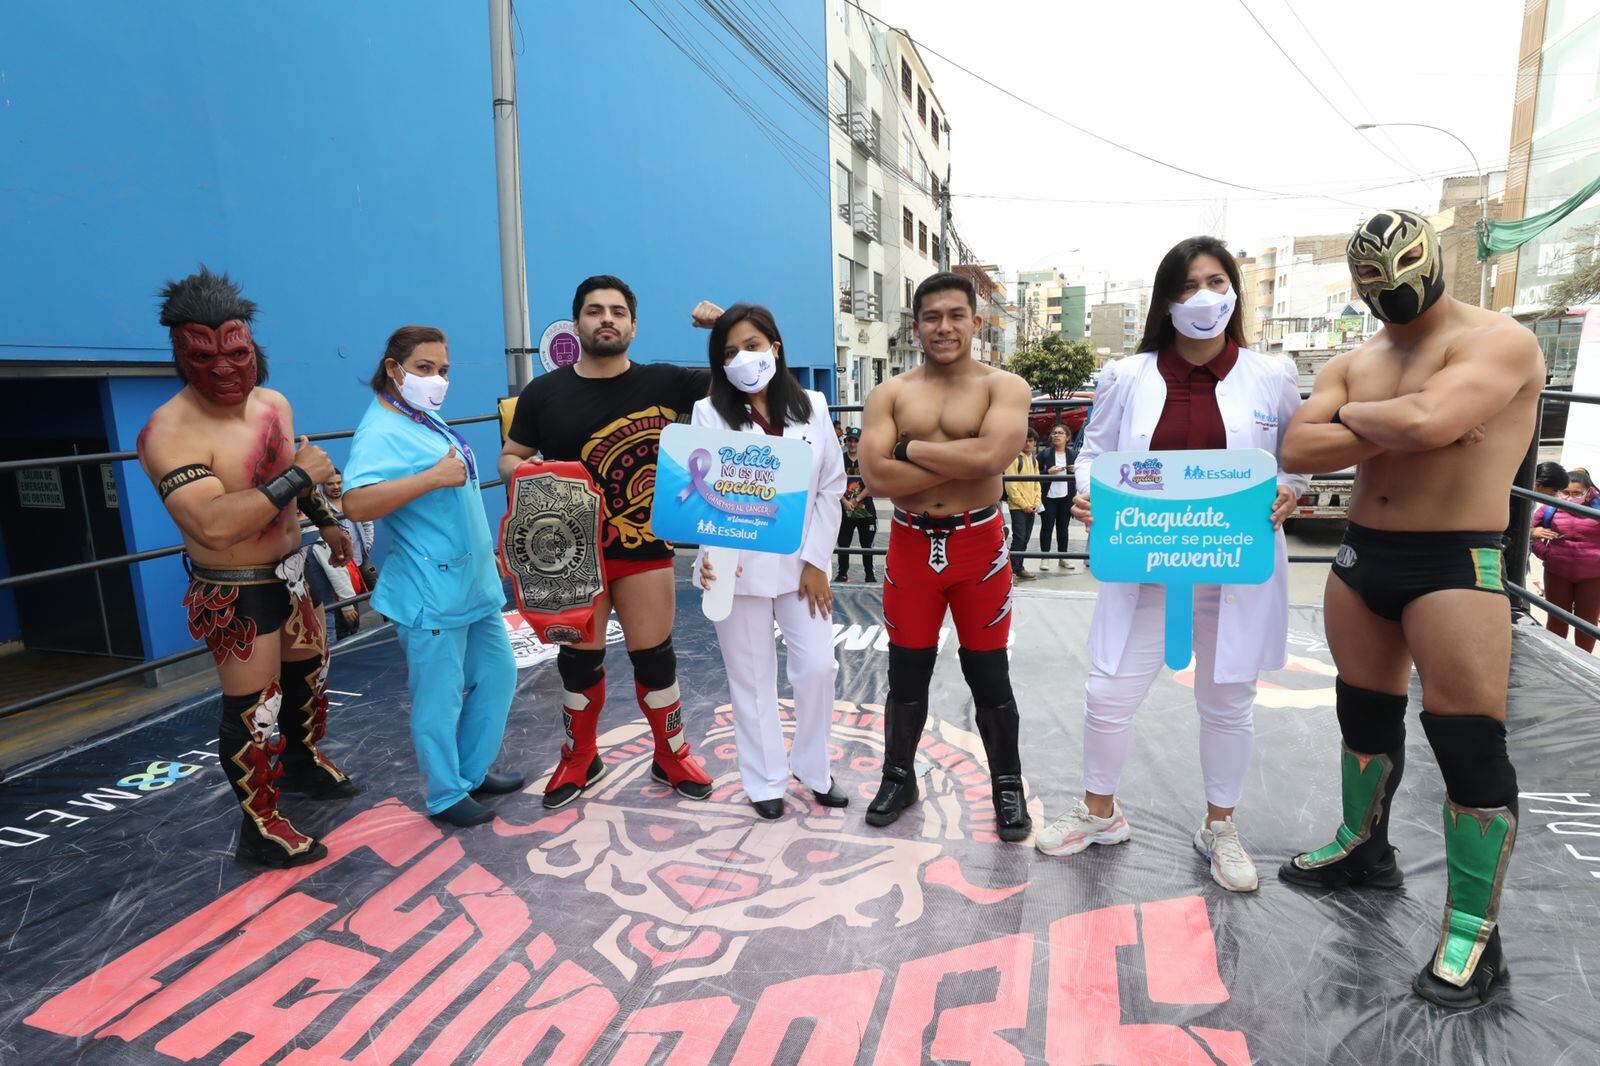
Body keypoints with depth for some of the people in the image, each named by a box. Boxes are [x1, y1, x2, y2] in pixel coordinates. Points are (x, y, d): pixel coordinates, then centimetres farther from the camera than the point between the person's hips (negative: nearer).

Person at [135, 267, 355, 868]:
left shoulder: (275, 404, -1)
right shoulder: (170, 432, -26)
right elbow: (213, 524, -39)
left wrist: (325, 523, 24)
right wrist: (297, 476, -35)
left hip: (289, 573, 8)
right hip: (236, 594, -8)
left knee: (309, 672, 23)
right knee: (253, 707, 1)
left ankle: (304, 762, 48)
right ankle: (260, 829, 18)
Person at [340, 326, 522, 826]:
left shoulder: (427, 421, 12)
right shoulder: (382, 433, -17)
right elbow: (357, 504, -32)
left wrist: (487, 553, 24)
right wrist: (433, 476, -33)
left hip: (475, 583, 10)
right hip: (432, 593, -10)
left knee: (497, 676, 18)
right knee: (440, 700, 3)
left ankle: (474, 772, 34)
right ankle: (447, 796, 21)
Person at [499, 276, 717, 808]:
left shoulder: (662, 382, -2)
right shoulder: (544, 391, 0)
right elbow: (509, 458, 7)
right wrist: (524, 472, -15)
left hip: (644, 549, -1)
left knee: (654, 657, 7)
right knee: (579, 659, 13)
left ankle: (672, 757, 29)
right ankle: (579, 759, 34)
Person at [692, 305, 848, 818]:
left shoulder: (811, 407, 4)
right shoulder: (710, 413, -2)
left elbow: (832, 487, 4)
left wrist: (816, 560, -2)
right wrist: (710, 551, -26)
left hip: (800, 562, 2)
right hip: (737, 565, -2)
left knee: (818, 666, 3)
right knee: (751, 677, 7)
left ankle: (813, 768, 26)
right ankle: (766, 779, 25)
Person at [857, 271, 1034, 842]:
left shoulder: (1005, 387, -3)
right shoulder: (889, 394, 2)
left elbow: (989, 456, -22)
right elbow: (876, 476, -12)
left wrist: (912, 447, -13)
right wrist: (961, 461, -15)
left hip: (979, 545, -2)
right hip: (911, 545, 2)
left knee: (988, 675, 9)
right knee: (906, 672, 13)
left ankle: (1007, 785, 29)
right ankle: (898, 777, 33)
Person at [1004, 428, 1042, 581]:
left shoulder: (1034, 461, 15)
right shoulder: (1014, 459, -8)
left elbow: (1036, 484, 19)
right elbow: (1010, 485, -13)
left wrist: (1036, 503, 4)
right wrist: (1023, 504, -12)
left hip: (1031, 507, 7)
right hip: (1017, 506, -7)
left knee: (1025, 539, 9)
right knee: (1019, 537, -11)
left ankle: (1019, 568, 16)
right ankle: (1012, 569, -6)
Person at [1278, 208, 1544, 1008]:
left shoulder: (1497, 341, -9)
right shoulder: (1354, 363, 10)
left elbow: (1427, 421, -28)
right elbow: (1295, 451, -3)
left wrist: (1347, 415, -8)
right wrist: (1388, 428, -16)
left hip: (1455, 564, -6)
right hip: (1362, 555, 7)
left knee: (1468, 741, -3)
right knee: (1364, 712, 18)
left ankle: (1474, 933, 9)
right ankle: (1363, 848, 37)